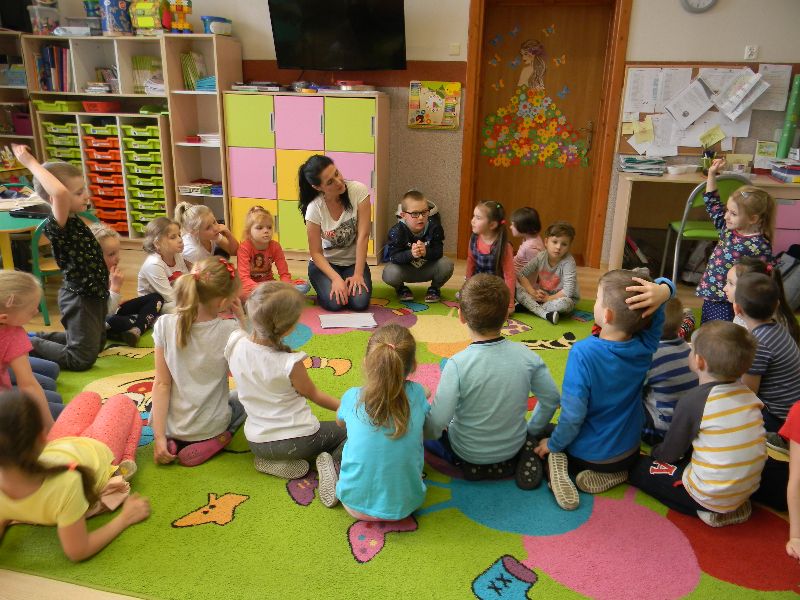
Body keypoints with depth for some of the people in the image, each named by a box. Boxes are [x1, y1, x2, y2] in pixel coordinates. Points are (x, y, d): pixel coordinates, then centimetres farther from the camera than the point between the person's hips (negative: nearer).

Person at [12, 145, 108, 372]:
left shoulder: (74, 219, 3)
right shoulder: (55, 225, -25)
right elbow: (60, 192, -42)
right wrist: (30, 162, -34)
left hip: (94, 294, 9)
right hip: (79, 299, -9)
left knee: (97, 345, 27)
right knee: (82, 359, -1)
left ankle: (36, 338, 34)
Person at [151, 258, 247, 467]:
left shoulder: (165, 325, -12)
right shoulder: (229, 331, -19)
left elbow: (162, 384, -11)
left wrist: (159, 436, -7)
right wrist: (242, 318, -3)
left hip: (169, 427, 2)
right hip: (208, 427, -2)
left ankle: (172, 442, 8)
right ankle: (214, 442, 2)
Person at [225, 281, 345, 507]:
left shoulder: (235, 343, -17)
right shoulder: (290, 363, -27)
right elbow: (313, 394, -7)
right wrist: (344, 407, 10)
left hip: (256, 443, 5)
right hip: (298, 440, -5)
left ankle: (273, 462, 10)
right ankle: (334, 463, -10)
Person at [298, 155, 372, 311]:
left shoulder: (359, 191, -20)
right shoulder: (314, 209, -20)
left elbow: (363, 236, -18)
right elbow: (316, 253, -13)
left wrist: (358, 274, -21)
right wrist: (336, 279, -26)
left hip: (354, 262, 1)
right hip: (324, 263, -1)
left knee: (360, 302, -22)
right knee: (334, 302, -24)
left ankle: (350, 285, 13)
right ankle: (328, 286, 11)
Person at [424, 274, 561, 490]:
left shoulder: (457, 364, -28)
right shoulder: (526, 355, -16)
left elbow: (435, 427, -28)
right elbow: (551, 400, -4)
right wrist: (530, 430, 13)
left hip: (467, 453, -3)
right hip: (514, 446, 3)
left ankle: (477, 468, 8)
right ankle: (515, 459, 10)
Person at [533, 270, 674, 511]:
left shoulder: (583, 352, -31)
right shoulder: (645, 346, -17)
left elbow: (573, 415, -27)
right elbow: (666, 284, -10)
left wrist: (553, 445, -10)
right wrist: (662, 291, -33)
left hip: (585, 454, -4)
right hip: (629, 452, 4)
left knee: (540, 437, 26)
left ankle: (558, 464, -5)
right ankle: (612, 473, 7)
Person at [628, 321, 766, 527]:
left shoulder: (693, 400, -20)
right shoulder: (748, 394, -1)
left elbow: (670, 453, -7)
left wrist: (656, 452, 16)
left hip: (710, 496, -7)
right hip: (747, 489, 7)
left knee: (637, 466, 7)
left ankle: (707, 510, -1)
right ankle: (733, 507, 11)